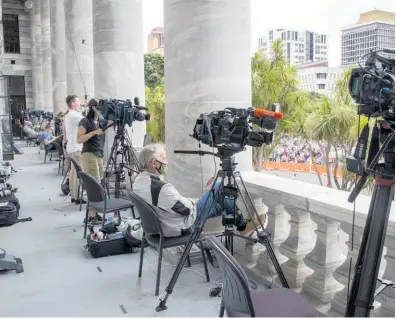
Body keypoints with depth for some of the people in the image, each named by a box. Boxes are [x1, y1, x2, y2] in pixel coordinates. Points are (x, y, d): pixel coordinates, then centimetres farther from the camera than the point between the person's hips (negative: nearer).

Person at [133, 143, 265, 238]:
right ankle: (242, 226, 17)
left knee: (219, 203, 22)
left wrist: (185, 200, 2)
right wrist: (190, 201, 0)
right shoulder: (162, 188, -35)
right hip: (180, 228, -9)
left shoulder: (138, 181, -6)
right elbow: (189, 209, -21)